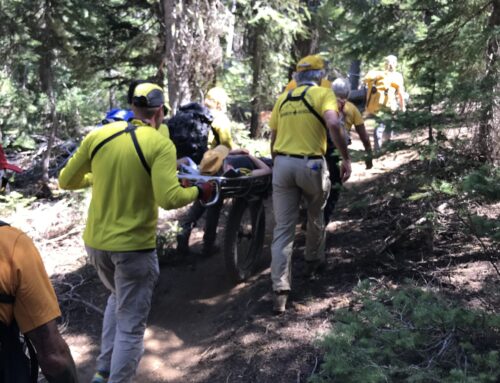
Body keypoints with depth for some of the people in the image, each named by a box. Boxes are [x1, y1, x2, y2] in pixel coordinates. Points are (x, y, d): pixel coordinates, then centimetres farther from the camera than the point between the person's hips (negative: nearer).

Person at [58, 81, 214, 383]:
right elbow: (170, 199, -25)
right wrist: (198, 192, -6)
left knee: (118, 298, 31)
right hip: (134, 245, -6)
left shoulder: (98, 136, -1)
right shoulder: (161, 145, -14)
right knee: (131, 325, 9)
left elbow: (66, 181, 7)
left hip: (95, 241, 6)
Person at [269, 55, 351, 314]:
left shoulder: (282, 98, 14)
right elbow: (333, 124, -20)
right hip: (311, 165, -3)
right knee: (315, 217, 25)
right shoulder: (323, 93, -1)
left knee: (283, 229, 2)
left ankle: (280, 291, -5)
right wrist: (346, 158, -15)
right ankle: (314, 260, 44)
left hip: (282, 164, 3)